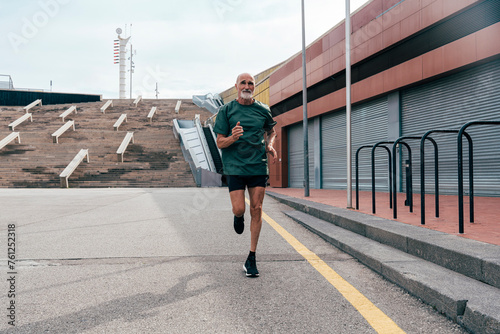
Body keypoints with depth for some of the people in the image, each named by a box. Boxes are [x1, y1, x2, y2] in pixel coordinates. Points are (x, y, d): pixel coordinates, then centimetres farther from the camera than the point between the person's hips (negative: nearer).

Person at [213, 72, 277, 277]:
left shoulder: (263, 110, 7)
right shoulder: (226, 111, 1)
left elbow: (271, 131, 26)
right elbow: (220, 143, -1)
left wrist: (270, 145, 5)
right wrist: (233, 138, -22)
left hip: (258, 166, 2)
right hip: (235, 166, -2)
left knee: (256, 210, 0)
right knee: (239, 209, -9)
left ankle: (252, 258, 10)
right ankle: (238, 217, 33)